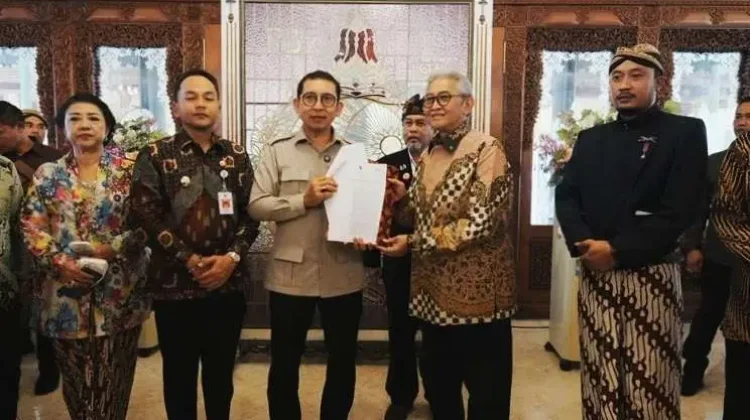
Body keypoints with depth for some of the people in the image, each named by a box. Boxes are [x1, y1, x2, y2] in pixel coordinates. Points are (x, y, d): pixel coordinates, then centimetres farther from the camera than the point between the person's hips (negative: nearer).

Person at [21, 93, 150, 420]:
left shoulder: (129, 169, 0)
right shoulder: (47, 175, 6)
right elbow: (31, 227, 3)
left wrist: (114, 248, -15)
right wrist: (59, 263, -10)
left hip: (119, 292, -2)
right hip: (66, 293, 2)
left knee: (113, 377, 6)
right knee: (75, 377, 12)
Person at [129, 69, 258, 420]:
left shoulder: (236, 155, 7)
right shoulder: (155, 156, -1)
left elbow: (251, 212, 4)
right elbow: (147, 216, -10)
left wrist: (232, 257, -11)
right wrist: (190, 261, -15)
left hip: (228, 283, 3)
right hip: (174, 284, -2)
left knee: (221, 373, 15)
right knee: (179, 375, 11)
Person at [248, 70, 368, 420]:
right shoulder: (277, 151, 2)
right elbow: (256, 205, -6)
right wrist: (303, 200, -18)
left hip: (343, 275, 2)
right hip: (291, 274, -1)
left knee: (343, 363, 15)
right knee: (284, 365, 11)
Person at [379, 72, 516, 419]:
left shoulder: (487, 149, -12)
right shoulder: (428, 155, 11)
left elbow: (480, 224, -20)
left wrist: (413, 243, -15)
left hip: (476, 292, -7)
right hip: (434, 291, 7)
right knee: (438, 391, 19)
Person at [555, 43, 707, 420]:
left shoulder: (686, 132, 0)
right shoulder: (590, 139, 14)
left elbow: (679, 211, -11)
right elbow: (566, 197, 6)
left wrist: (617, 250, -17)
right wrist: (582, 244, -13)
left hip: (652, 275, -4)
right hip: (595, 274, 4)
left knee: (650, 385, 3)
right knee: (599, 378, 10)